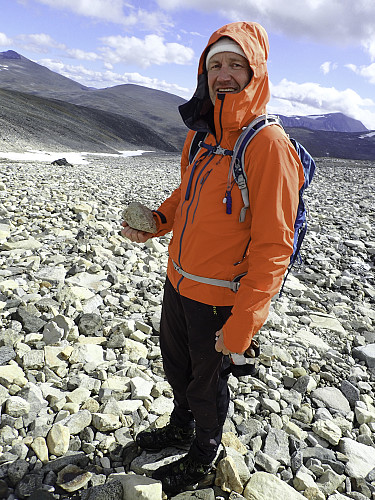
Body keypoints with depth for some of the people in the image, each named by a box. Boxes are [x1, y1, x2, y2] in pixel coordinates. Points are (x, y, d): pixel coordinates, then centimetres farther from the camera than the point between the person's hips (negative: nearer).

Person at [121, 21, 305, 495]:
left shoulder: (268, 144, -21)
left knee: (207, 379, 15)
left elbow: (273, 246, -23)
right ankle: (181, 426, 55)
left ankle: (202, 456, 44)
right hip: (177, 281, 7)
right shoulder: (198, 137, 3)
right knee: (175, 362, 25)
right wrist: (153, 224, 0)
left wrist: (242, 324, -24)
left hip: (217, 298, -7)